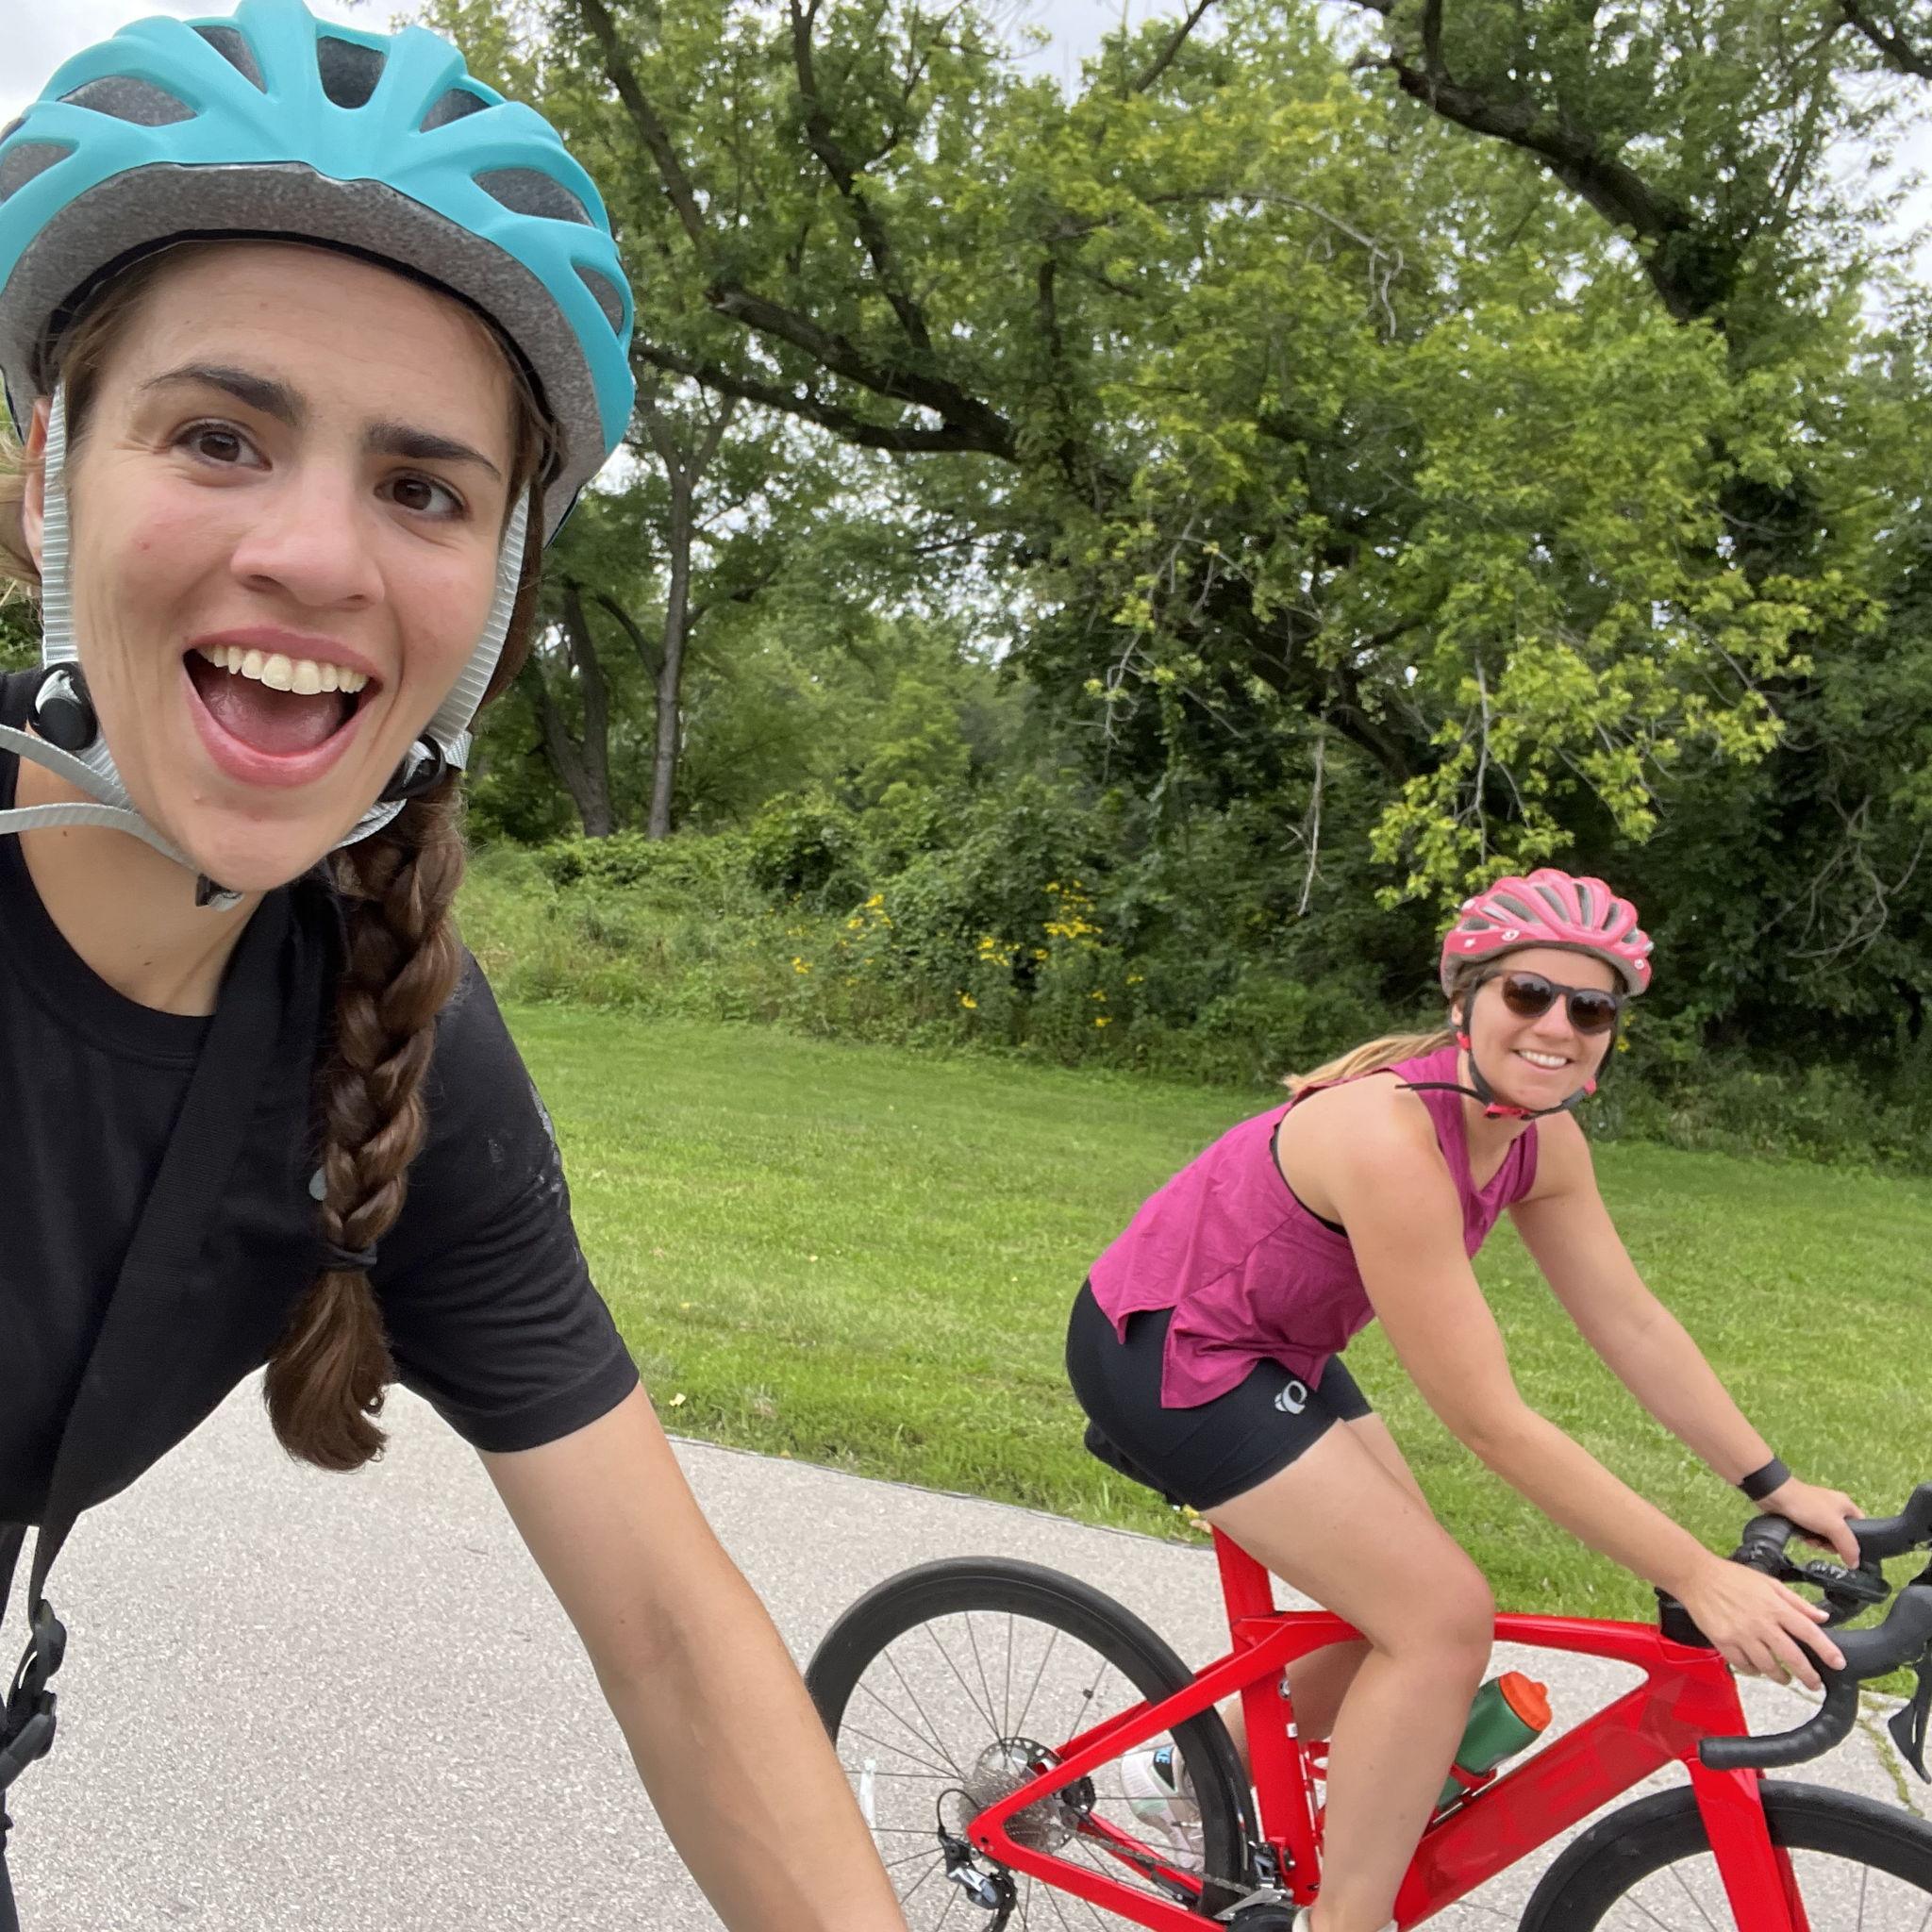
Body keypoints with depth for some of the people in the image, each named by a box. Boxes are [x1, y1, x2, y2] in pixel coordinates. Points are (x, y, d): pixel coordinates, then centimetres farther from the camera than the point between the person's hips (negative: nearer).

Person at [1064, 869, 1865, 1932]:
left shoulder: (1541, 1139, -5)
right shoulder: (1391, 1136, -32)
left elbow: (1633, 1324, 4)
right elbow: (1489, 1421, -29)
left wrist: (1777, 1486, 2)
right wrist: (1699, 1580, -25)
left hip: (1273, 1345, 9)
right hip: (1163, 1353, -9)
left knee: (1406, 1602, 12)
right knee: (1443, 1618, -13)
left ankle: (1197, 1778, 34)